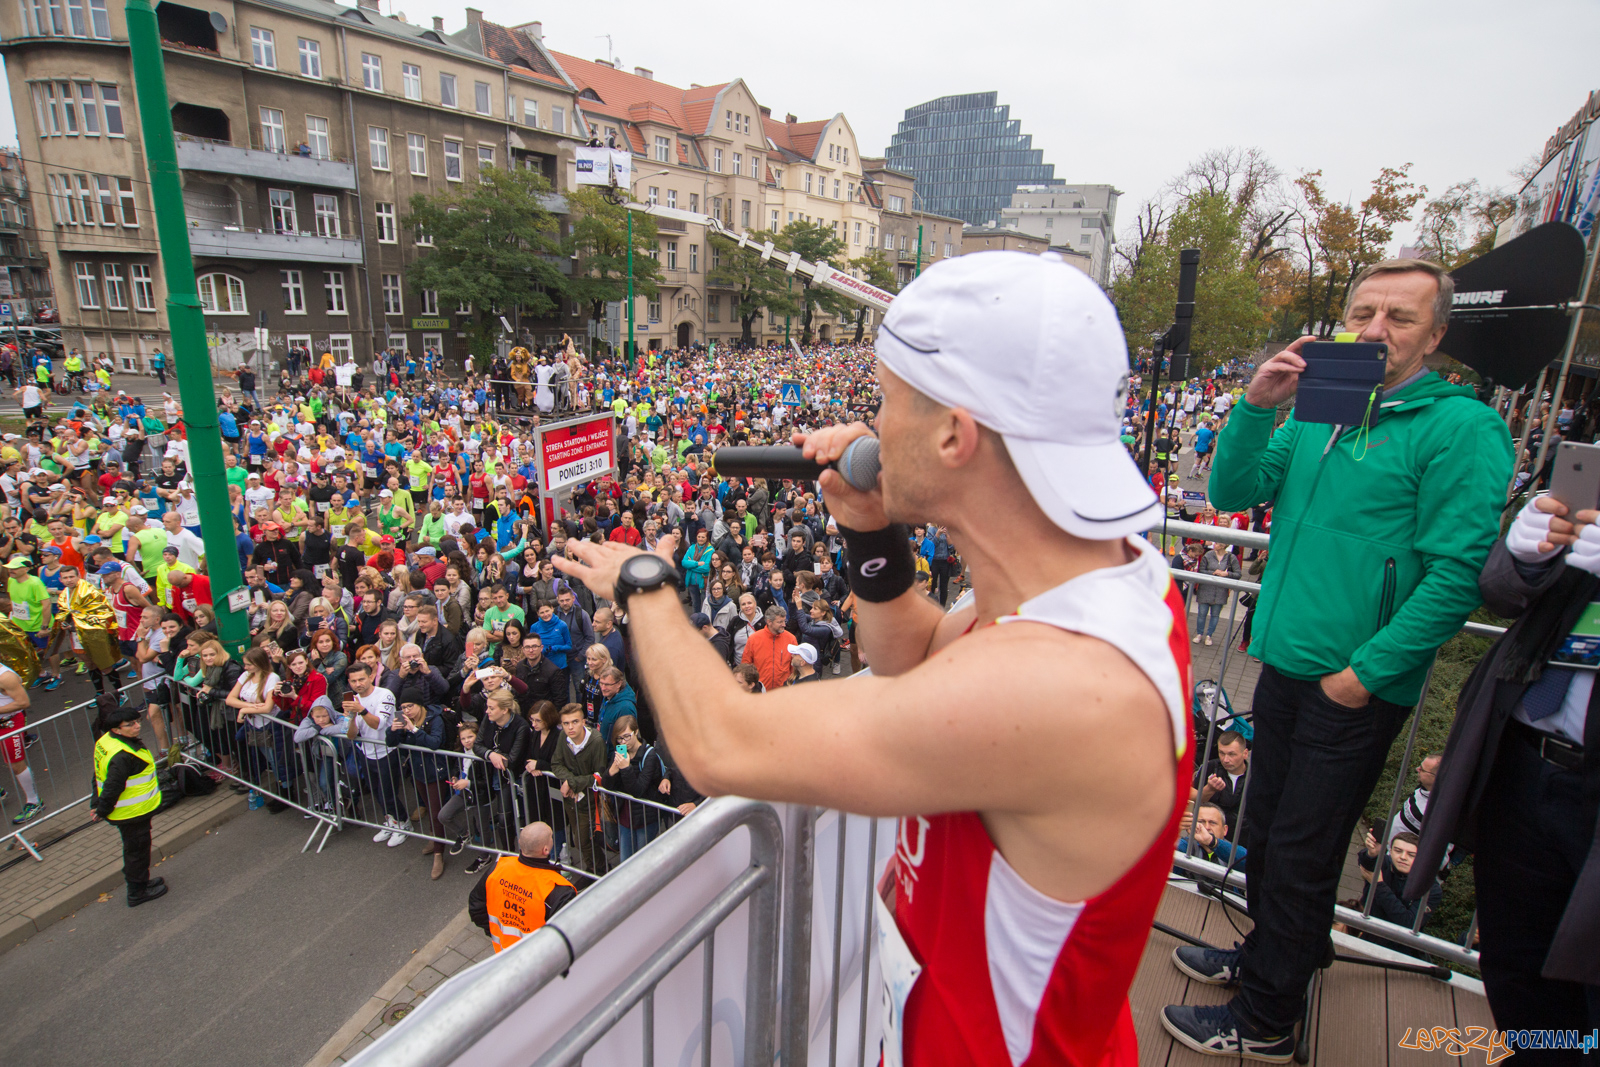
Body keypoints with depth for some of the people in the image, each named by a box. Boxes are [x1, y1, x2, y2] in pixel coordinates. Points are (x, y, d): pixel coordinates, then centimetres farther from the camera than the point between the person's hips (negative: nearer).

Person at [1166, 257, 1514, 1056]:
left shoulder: (1461, 426, -11)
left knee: (1301, 854, 6)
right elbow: (1232, 494, 3)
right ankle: (1269, 954, 44)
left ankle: (1265, 1021, 25)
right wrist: (1255, 408, -11)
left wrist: (1367, 671, -18)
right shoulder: (1317, 415, 10)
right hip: (1285, 665, 6)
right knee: (1266, 832, 21)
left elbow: (1458, 572, -17)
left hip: (1358, 688, -6)